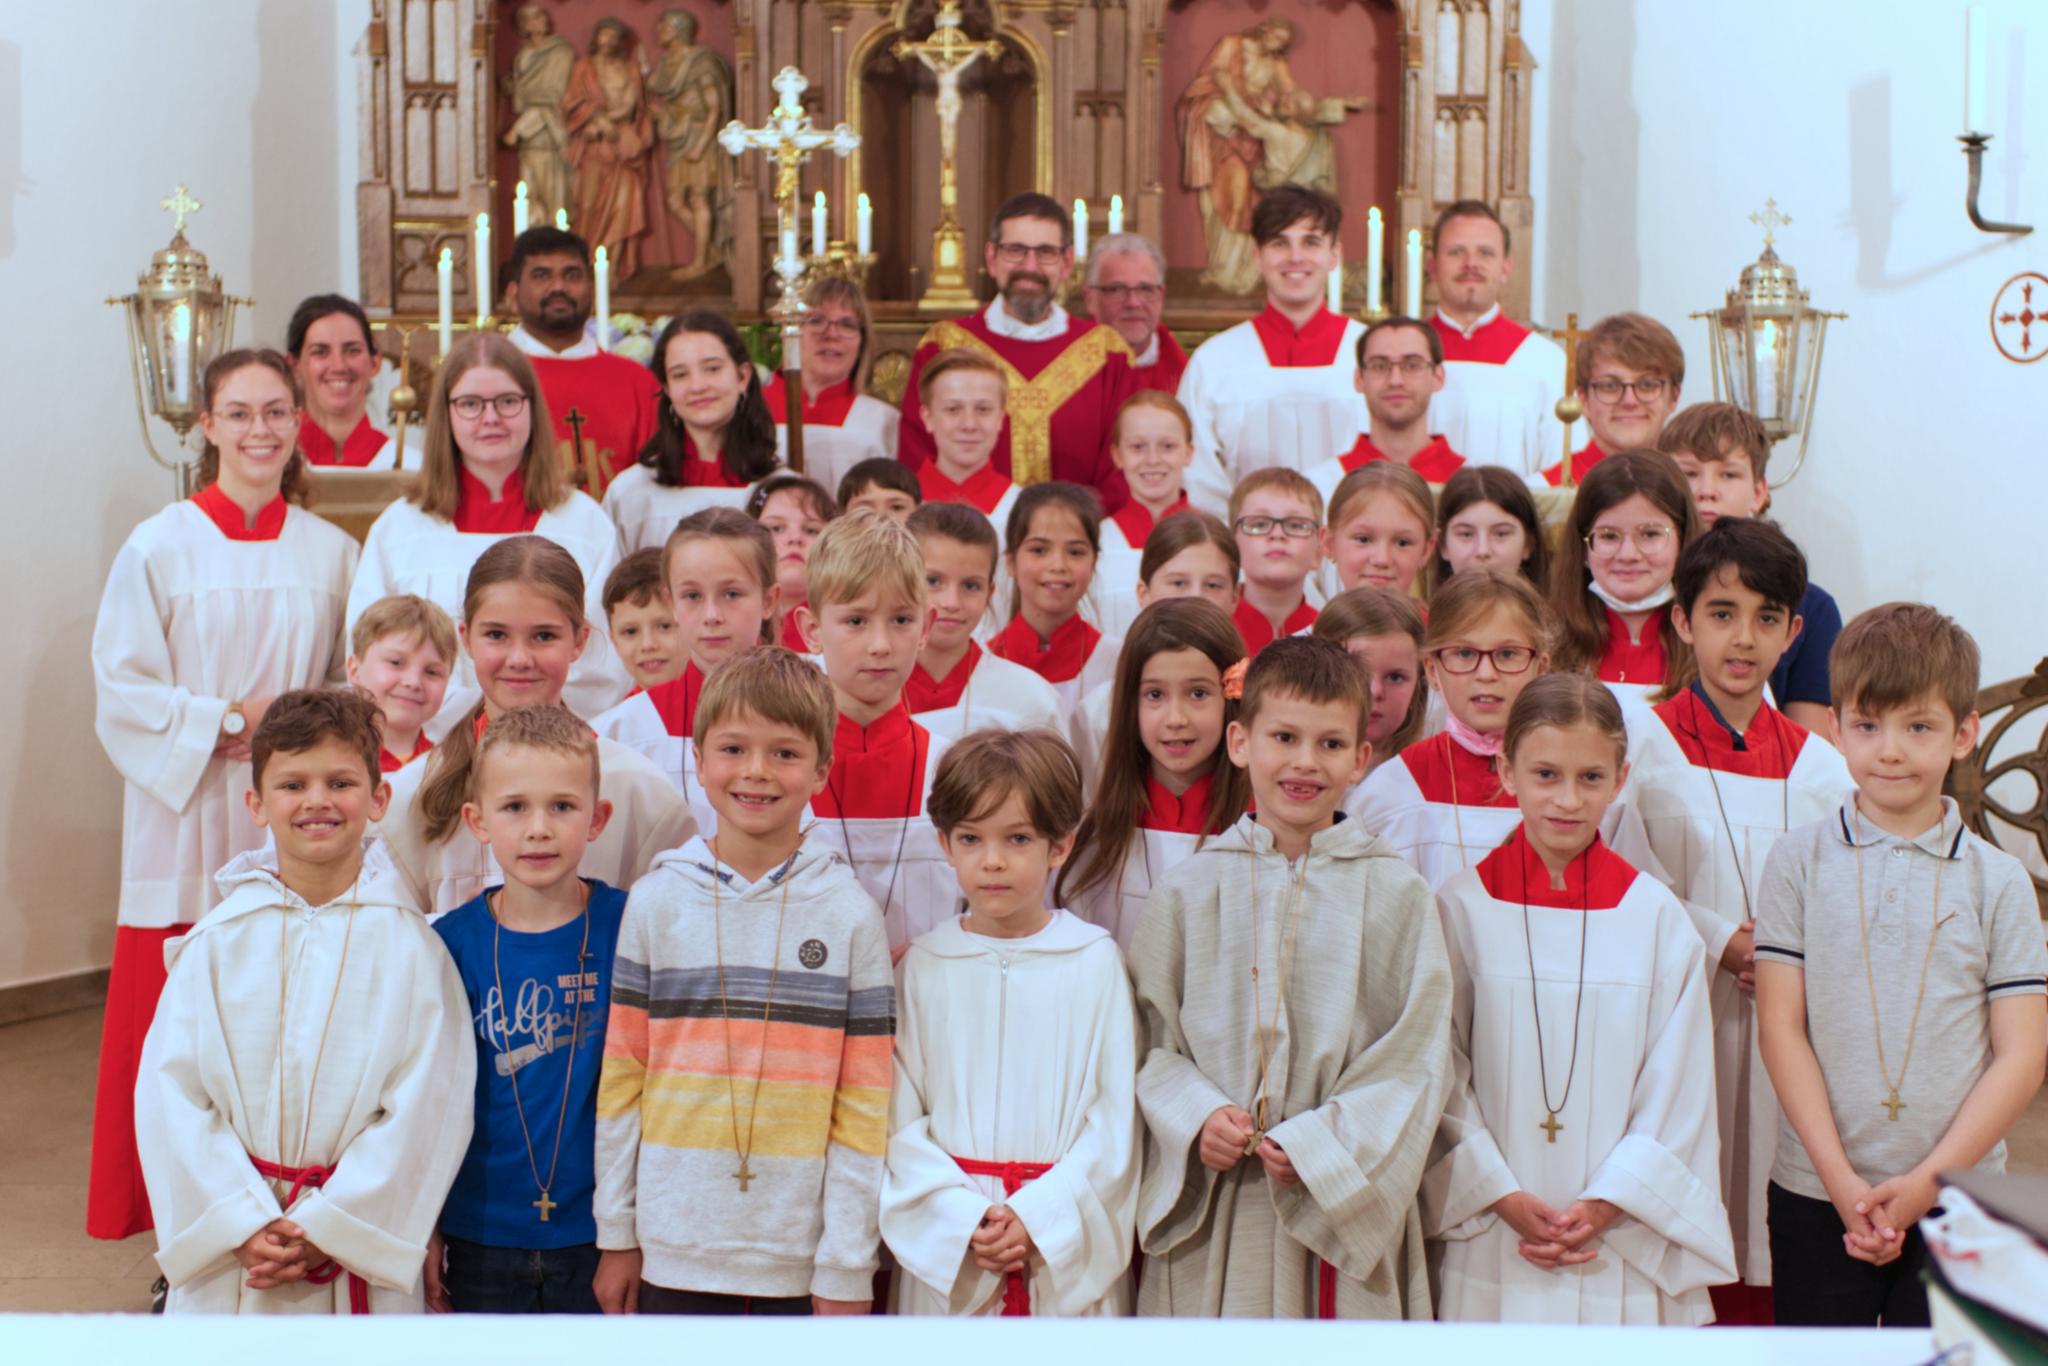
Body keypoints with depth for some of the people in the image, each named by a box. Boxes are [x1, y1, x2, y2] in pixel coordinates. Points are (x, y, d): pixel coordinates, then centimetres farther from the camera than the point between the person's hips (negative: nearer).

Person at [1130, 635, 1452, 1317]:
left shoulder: (1396, 894, 1)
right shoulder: (1187, 893, 5)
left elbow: (1419, 1055, -1)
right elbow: (1150, 1037, 7)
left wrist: (1321, 1145, -10)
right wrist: (1195, 1119, -10)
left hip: (1347, 1207, -1)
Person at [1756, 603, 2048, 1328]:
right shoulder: (1798, 862, 1)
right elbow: (1781, 1026, -3)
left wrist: (1927, 1181, -10)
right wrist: (1843, 1181, -10)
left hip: (1955, 1199, 0)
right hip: (1815, 1197, 0)